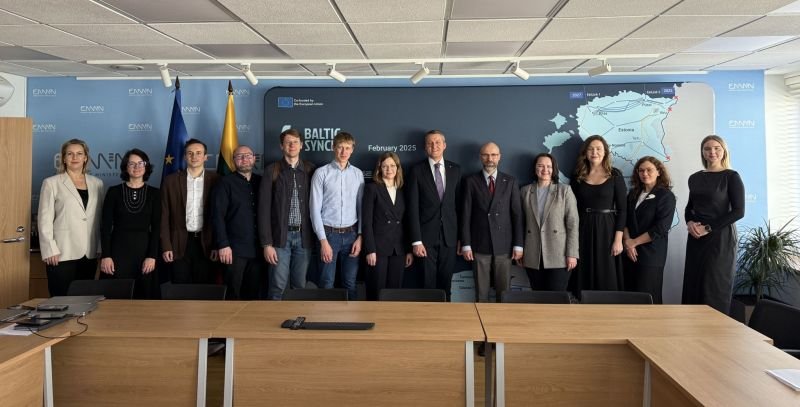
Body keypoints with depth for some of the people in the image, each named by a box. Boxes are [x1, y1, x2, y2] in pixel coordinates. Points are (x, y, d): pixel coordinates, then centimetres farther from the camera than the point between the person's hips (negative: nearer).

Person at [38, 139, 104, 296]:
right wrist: (50, 250, -9)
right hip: (63, 253, -3)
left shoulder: (97, 183, 11)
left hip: (89, 253, 3)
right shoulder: (51, 183, 2)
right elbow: (45, 219, -2)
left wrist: (102, 247, 7)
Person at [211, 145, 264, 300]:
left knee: (254, 292, 8)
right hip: (235, 249, -3)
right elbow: (217, 216, -6)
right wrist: (223, 245, -13)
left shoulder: (261, 182, 12)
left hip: (257, 249, 4)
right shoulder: (225, 183, 1)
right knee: (233, 292, 2)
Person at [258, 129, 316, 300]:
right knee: (278, 287, -2)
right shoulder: (272, 171, 1)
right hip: (280, 236, -2)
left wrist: (315, 237, 2)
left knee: (300, 286, 7)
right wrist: (266, 243, -8)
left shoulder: (310, 170, 7)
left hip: (303, 236, 2)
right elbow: (264, 208, -2)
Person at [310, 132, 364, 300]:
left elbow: (361, 208, 9)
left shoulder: (358, 174, 6)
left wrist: (360, 237, 1)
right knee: (326, 283, 1)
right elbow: (315, 209, -4)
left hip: (351, 234, 2)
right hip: (329, 233, -2)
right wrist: (323, 240, -9)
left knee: (350, 283, 8)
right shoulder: (321, 173, -2)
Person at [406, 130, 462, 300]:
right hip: (426, 236, -2)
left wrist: (461, 236, 7)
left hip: (449, 236, 2)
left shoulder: (455, 170, 7)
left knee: (446, 282, 8)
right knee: (427, 283, 3)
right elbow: (413, 208, -5)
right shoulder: (417, 171, -2)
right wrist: (416, 241, -11)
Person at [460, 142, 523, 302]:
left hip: (504, 245, 1)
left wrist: (518, 245, -1)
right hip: (479, 245, -1)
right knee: (481, 291, 4)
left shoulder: (510, 182, 6)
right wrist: (466, 244, -5)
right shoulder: (470, 181, 2)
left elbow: (517, 214, 4)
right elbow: (466, 214, 0)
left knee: (504, 290, 5)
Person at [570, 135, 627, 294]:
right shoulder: (578, 176, 5)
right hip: (584, 230, 2)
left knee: (608, 279, 2)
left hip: (606, 229, -2)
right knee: (585, 278, 6)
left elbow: (621, 209, -3)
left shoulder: (615, 175, -1)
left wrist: (618, 239, -10)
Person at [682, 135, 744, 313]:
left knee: (715, 285, 0)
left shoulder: (731, 177, -5)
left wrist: (708, 228, -15)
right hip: (696, 237, 5)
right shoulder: (695, 178, 10)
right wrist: (689, 222, -3)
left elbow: (738, 211, -11)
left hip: (720, 237, -5)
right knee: (693, 283, 4)